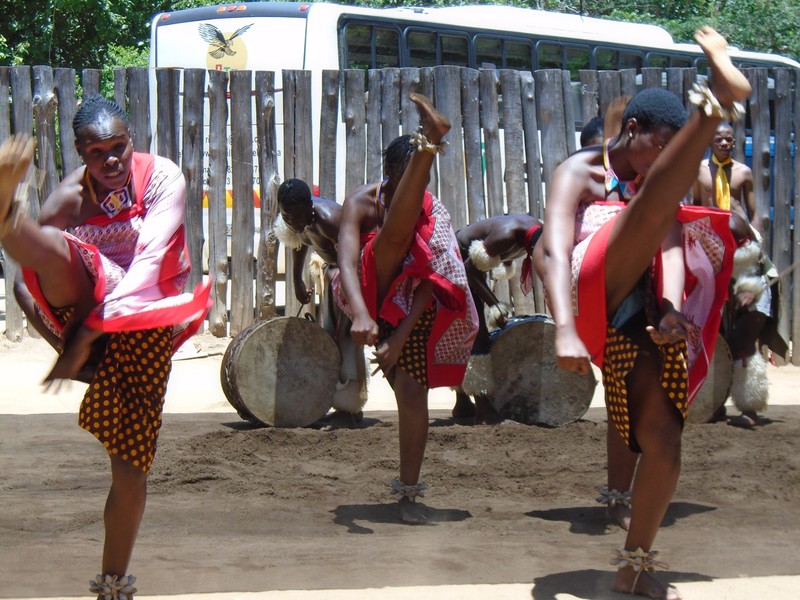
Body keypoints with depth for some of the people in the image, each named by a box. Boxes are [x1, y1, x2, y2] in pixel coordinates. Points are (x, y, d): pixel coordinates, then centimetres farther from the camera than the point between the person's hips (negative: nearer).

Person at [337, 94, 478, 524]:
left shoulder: (432, 212, -4)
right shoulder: (362, 204, -11)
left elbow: (433, 279, -12)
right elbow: (347, 261, -28)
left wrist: (401, 336, -24)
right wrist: (360, 314, -46)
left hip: (413, 313, 3)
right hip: (375, 304, -2)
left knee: (413, 391, -13)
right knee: (394, 237, -25)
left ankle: (408, 492, -5)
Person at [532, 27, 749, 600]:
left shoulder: (658, 187, 22)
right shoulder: (581, 173, 4)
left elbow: (669, 245, 1)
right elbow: (553, 251, -13)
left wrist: (673, 311, -21)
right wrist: (565, 332, -31)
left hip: (634, 320, 6)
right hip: (589, 297, -6)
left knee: (664, 440, -4)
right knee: (656, 200, -25)